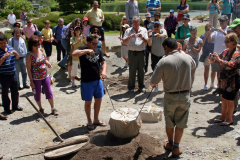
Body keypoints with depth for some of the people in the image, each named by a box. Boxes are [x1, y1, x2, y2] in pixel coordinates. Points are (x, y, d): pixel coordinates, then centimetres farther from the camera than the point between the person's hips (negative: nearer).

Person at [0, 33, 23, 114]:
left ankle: (15, 105, 32)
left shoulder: (10, 48, 4)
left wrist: (16, 54, -5)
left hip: (13, 73, 5)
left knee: (15, 91, 16)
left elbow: (17, 57, 16)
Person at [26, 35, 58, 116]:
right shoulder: (29, 55, -13)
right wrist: (31, 81, -14)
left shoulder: (41, 50, 1)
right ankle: (40, 108, 32)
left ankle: (53, 109, 20)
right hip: (36, 79, -4)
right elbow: (29, 69, -12)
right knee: (37, 94, 11)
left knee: (49, 92, 8)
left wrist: (47, 63, -5)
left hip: (45, 76, 4)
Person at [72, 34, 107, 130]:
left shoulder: (98, 51, 7)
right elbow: (74, 54, -30)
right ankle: (89, 121, 24)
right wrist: (87, 51, -35)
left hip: (98, 80, 6)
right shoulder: (83, 50, -10)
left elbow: (103, 62, 5)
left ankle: (96, 120, 32)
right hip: (86, 81, -5)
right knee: (88, 102, 6)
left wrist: (104, 71, -14)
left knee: (99, 100, 13)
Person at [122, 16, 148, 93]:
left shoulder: (144, 30, 10)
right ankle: (131, 87, 13)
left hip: (141, 52, 1)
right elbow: (124, 42, 1)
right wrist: (130, 37, -15)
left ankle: (141, 86, 19)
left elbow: (147, 42, 4)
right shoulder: (128, 31, 7)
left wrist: (142, 37, -15)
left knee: (141, 70, 7)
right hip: (132, 53, -1)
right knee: (132, 71, 2)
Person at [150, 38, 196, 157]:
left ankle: (170, 144, 38)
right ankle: (176, 147, 26)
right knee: (180, 123, 15)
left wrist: (153, 84, 12)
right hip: (185, 96, 2)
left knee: (169, 123, 19)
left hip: (170, 97, -2)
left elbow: (153, 81, -12)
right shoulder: (187, 58, -4)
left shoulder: (164, 61, -15)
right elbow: (193, 65, 23)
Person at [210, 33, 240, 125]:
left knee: (229, 100, 4)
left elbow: (231, 65, -31)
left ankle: (229, 119, 21)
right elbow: (219, 58, 16)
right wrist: (213, 59, -6)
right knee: (223, 98, 17)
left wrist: (220, 60, -36)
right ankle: (223, 117, 31)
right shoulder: (226, 51, 5)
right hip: (224, 79, 7)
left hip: (232, 80, -7)